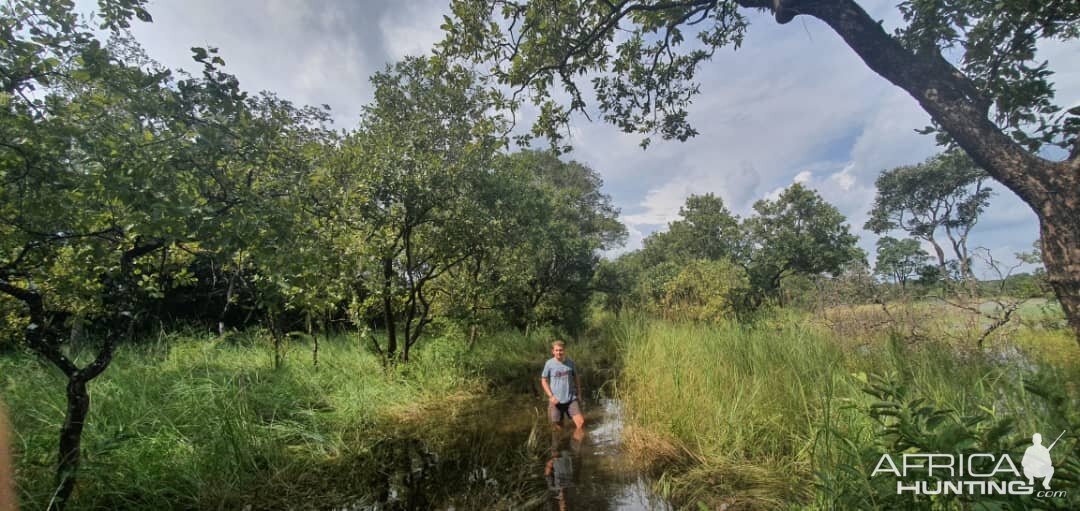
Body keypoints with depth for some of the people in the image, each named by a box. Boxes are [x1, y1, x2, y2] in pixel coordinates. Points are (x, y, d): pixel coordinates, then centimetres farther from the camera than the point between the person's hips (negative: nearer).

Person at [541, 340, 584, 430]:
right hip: (556, 400, -1)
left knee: (581, 422, -9)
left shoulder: (570, 362, 0)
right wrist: (551, 396, -10)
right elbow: (544, 380, -1)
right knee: (559, 427, 8)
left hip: (571, 398, 1)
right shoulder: (549, 364, -7)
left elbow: (576, 377, 12)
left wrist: (579, 394, 9)